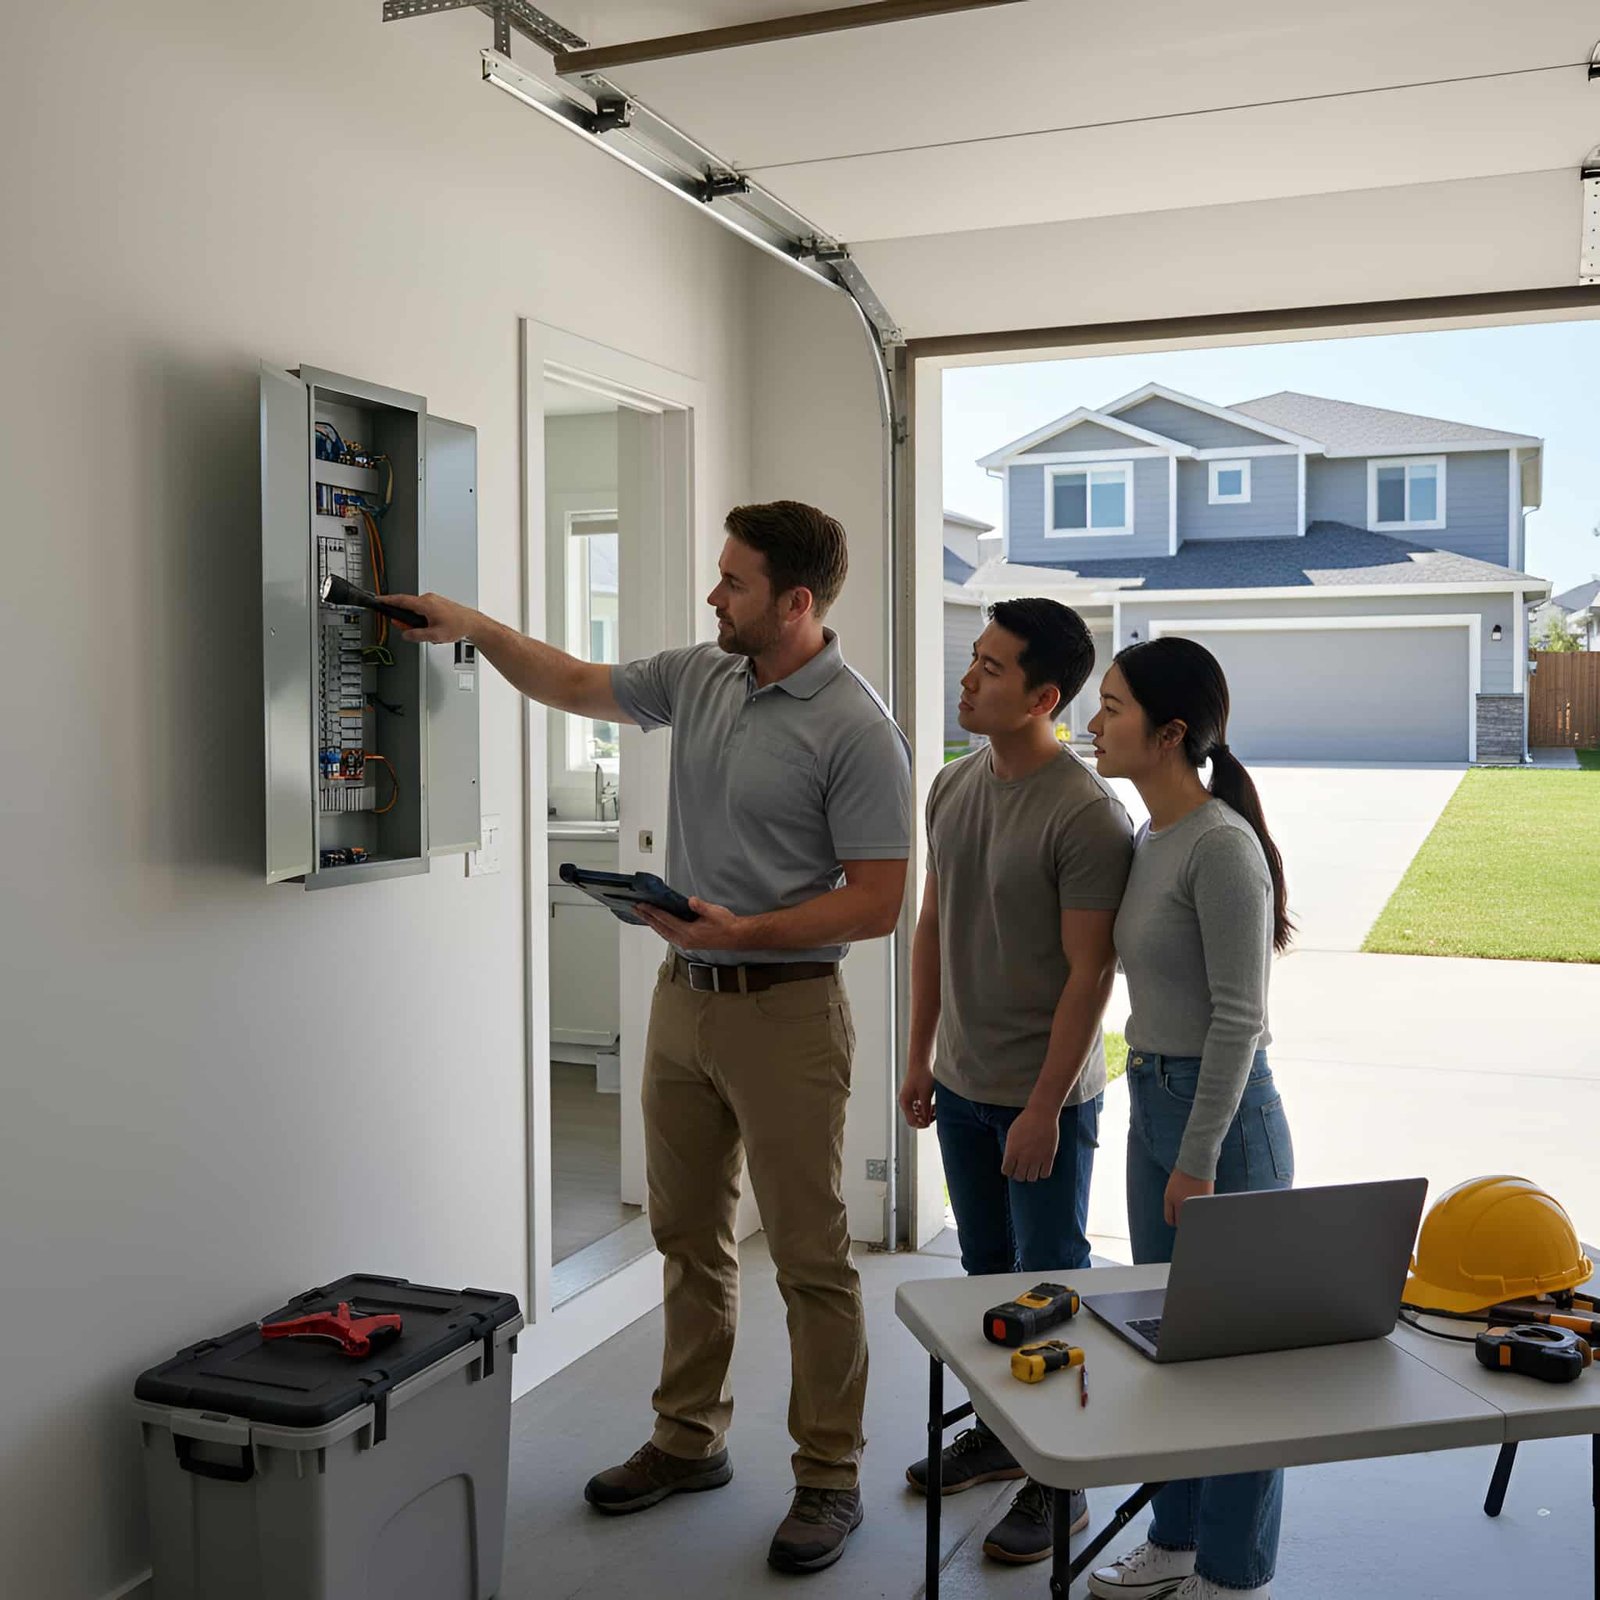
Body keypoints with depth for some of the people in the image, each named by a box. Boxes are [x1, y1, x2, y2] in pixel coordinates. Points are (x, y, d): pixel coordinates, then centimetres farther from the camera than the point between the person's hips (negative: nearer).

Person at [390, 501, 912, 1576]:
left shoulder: (856, 730, -16)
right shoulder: (698, 678, 6)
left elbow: (877, 903, -17)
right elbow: (576, 687, 21)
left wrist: (743, 931, -23)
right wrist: (475, 628, 11)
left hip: (785, 1010, -7)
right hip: (684, 1000, 8)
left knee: (811, 1257, 3)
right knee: (689, 1238, 17)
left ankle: (829, 1476, 17)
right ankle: (689, 1439, 33)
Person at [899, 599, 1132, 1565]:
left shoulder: (1089, 815, -20)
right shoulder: (956, 786, 3)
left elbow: (1089, 972, -19)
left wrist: (1045, 1105, -18)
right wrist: (921, 1055, 13)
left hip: (1045, 1095, -7)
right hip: (962, 1084, 7)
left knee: (1049, 1285, 6)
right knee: (988, 1267, 20)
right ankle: (1001, 1431, 39)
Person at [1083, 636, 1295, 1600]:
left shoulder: (1221, 845, -19)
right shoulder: (1152, 841, 8)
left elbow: (1238, 1017, -19)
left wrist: (1200, 1159, -18)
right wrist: (1154, 1100, 18)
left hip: (1225, 1116, -9)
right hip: (1153, 1099, 9)